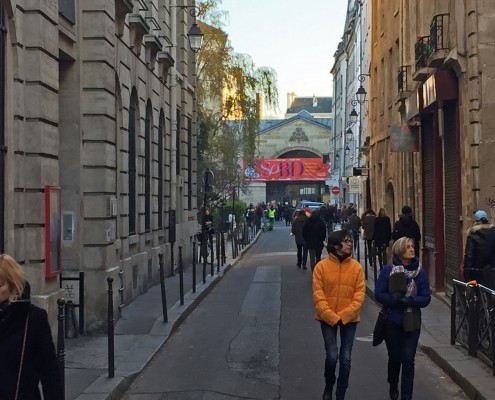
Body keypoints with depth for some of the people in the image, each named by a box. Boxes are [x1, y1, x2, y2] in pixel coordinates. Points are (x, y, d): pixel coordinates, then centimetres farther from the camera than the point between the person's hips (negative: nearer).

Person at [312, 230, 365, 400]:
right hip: (327, 318, -2)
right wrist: (332, 317, -16)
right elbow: (318, 295, -8)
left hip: (349, 319, 2)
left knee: (345, 359, 2)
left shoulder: (356, 267, -3)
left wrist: (343, 316, -14)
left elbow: (359, 295, -5)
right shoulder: (321, 266, -7)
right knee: (332, 356, -10)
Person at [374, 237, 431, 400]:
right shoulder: (388, 270, -8)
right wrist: (395, 299, -26)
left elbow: (426, 298, -4)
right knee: (394, 357, 15)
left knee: (408, 360, -4)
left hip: (412, 323, 0)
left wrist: (410, 300, -23)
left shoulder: (420, 272, -4)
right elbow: (379, 294, -10)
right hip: (392, 322, 0)